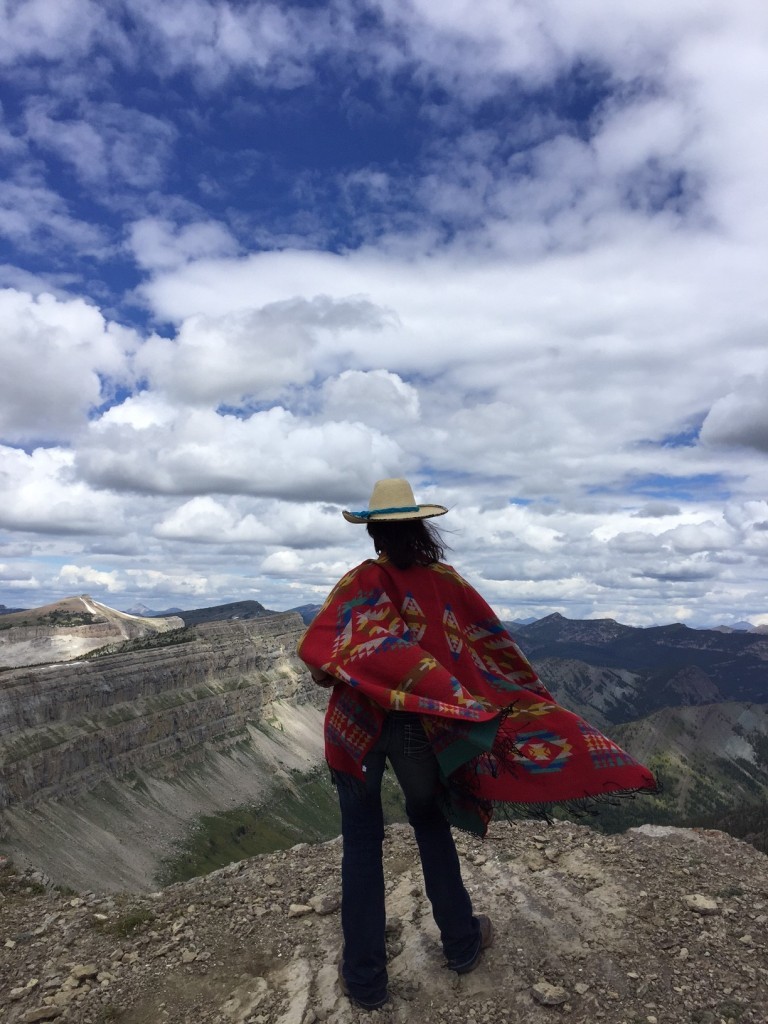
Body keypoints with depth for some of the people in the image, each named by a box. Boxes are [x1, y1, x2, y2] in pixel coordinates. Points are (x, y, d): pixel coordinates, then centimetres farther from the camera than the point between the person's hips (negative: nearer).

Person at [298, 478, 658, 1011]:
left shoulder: (361, 582, -13)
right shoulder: (448, 581, -6)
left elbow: (314, 647, -27)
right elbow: (499, 650, 0)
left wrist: (336, 672, -8)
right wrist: (538, 702, 10)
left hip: (359, 723, -2)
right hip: (424, 726, 2)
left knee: (362, 840, 11)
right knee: (430, 821, 23)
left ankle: (365, 978, 23)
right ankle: (462, 943, 37)